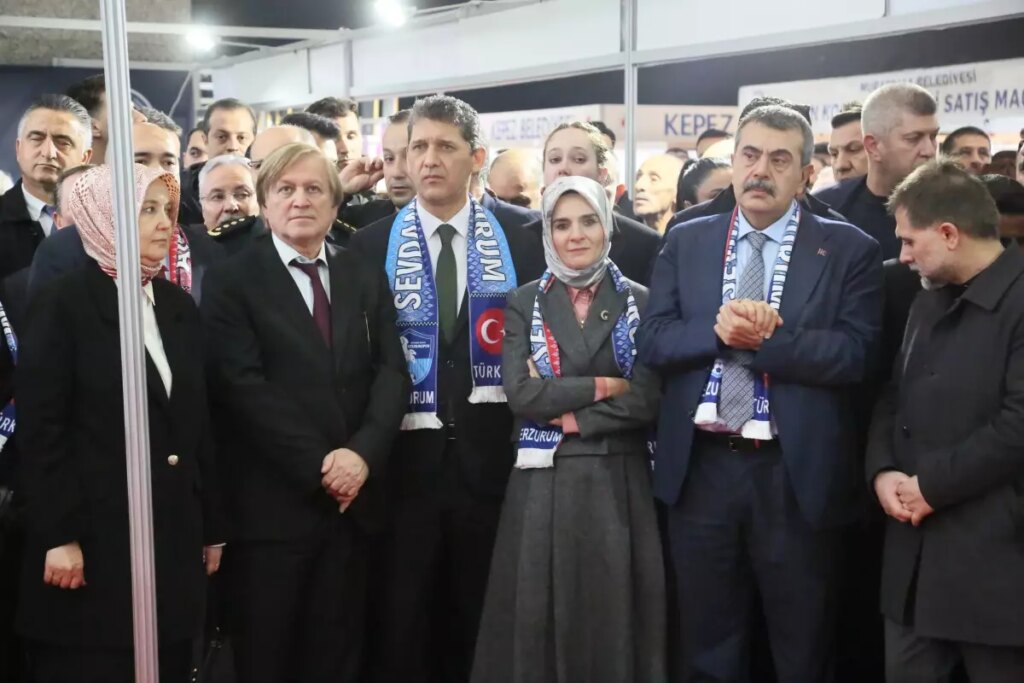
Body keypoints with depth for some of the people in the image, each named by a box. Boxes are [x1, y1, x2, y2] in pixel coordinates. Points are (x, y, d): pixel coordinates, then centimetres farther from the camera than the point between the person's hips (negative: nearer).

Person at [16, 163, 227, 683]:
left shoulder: (179, 307, 12)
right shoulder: (64, 303, -6)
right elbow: (40, 430, -11)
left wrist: (212, 527, 13)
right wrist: (58, 536, -16)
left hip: (175, 537, 6)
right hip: (95, 540, -5)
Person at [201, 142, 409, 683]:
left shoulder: (367, 279, 11)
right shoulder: (232, 281, -2)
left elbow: (391, 372, 3)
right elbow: (243, 386, -11)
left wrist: (362, 452, -13)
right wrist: (318, 466, -15)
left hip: (351, 497, 4)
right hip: (272, 502, -4)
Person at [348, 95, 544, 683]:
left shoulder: (519, 244, 3)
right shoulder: (372, 247, 1)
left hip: (489, 458, 1)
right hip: (406, 460, -1)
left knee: (481, 620, 11)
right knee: (399, 623, 7)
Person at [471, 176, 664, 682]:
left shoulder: (638, 302, 4)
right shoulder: (524, 303, 5)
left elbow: (646, 401, -7)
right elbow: (520, 394, -9)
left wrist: (566, 415, -11)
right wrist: (601, 386, -10)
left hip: (616, 482, 0)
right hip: (543, 483, 0)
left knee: (613, 616, 5)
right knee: (538, 615, 3)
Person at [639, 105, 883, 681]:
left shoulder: (849, 249, -1)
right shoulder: (686, 242, 8)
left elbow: (855, 354, -11)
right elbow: (653, 340, 0)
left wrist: (763, 339, -19)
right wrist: (716, 329, -18)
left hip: (798, 475, -2)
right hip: (700, 469, 2)